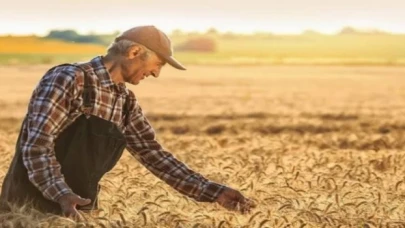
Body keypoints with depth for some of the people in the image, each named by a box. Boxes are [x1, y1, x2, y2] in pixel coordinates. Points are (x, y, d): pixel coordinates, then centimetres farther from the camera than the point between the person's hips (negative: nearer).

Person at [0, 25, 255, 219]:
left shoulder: (127, 102, 8)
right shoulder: (68, 79, -15)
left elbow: (153, 154, 9)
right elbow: (36, 145, -22)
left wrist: (214, 192, 0)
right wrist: (62, 195, -38)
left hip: (80, 210, 7)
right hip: (32, 207, -7)